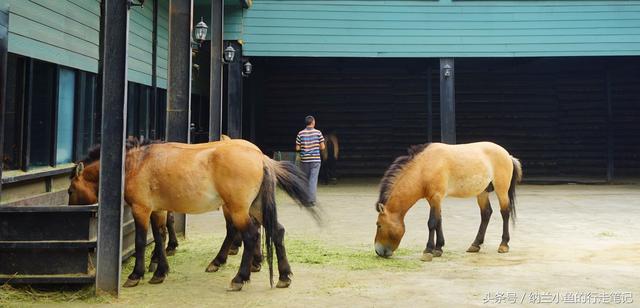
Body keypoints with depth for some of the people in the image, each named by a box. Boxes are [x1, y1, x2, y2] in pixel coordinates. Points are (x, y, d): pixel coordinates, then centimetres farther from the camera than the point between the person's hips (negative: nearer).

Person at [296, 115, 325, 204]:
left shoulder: (300, 133, -2)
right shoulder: (318, 133, -4)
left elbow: (297, 148, -1)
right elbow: (322, 147, -2)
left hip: (304, 160, 1)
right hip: (315, 159, -1)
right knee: (313, 180, -1)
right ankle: (312, 199, -6)